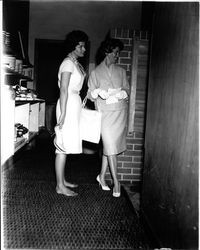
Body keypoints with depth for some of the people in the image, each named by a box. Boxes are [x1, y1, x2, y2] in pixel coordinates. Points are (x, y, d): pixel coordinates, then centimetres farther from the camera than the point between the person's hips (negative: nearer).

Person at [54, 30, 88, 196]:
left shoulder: (76, 64, 18)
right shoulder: (68, 63, -11)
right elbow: (64, 89, -17)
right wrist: (63, 113, -21)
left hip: (75, 104, 10)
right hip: (68, 105, -10)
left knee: (65, 146, 13)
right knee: (63, 146, -5)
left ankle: (62, 181, 23)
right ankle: (60, 186, 3)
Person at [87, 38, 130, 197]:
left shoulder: (121, 71, 12)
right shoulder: (95, 72, 5)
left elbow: (127, 90, 11)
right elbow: (90, 95, 4)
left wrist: (122, 93, -12)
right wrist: (98, 92, -18)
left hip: (121, 111, 3)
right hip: (106, 113, -3)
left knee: (110, 146, 6)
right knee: (110, 146, -6)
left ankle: (102, 176, 22)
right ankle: (116, 182, 3)